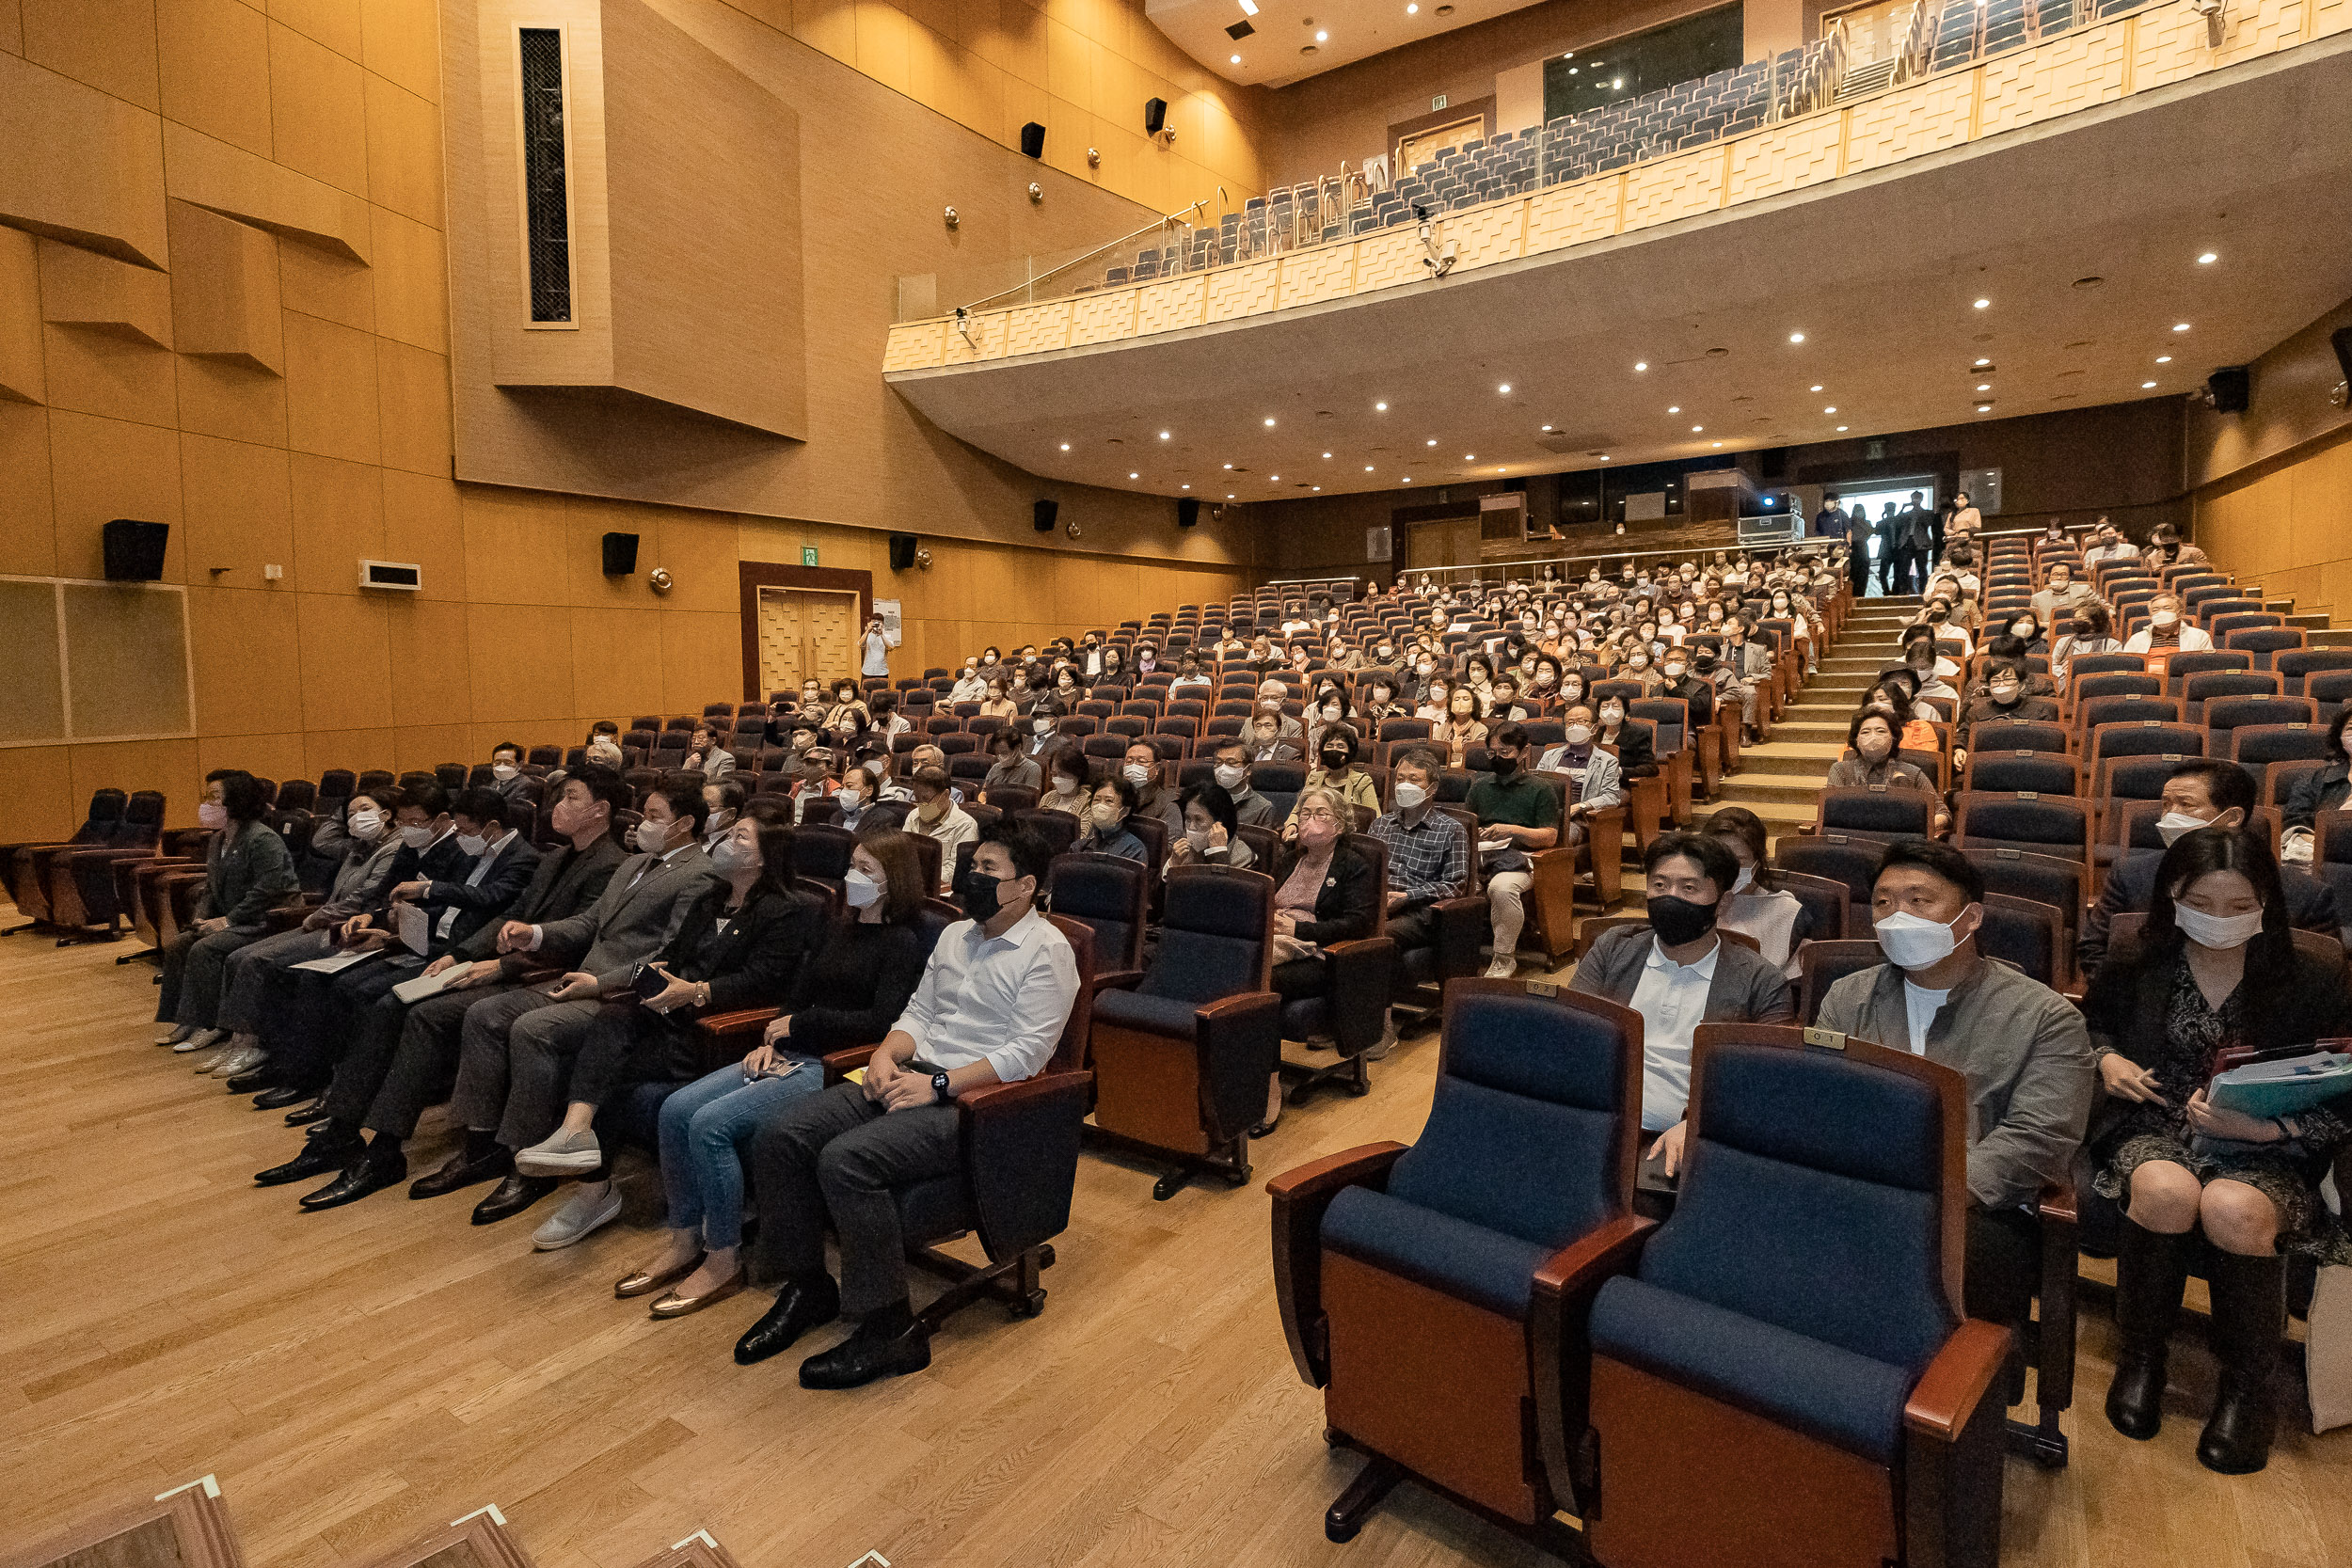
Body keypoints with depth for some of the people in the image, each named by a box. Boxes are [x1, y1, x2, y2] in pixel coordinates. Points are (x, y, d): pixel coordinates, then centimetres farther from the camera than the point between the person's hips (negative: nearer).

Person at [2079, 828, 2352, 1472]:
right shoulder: (2137, 968, 2)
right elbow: (2089, 1022, 22)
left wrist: (2262, 1125, -21)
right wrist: (2106, 1058, 0)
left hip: (2265, 1149, 0)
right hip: (2153, 1129, 1)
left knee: (2233, 1208, -36)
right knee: (2169, 1191, -35)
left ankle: (2246, 1390, -8)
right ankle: (2141, 1358, -9)